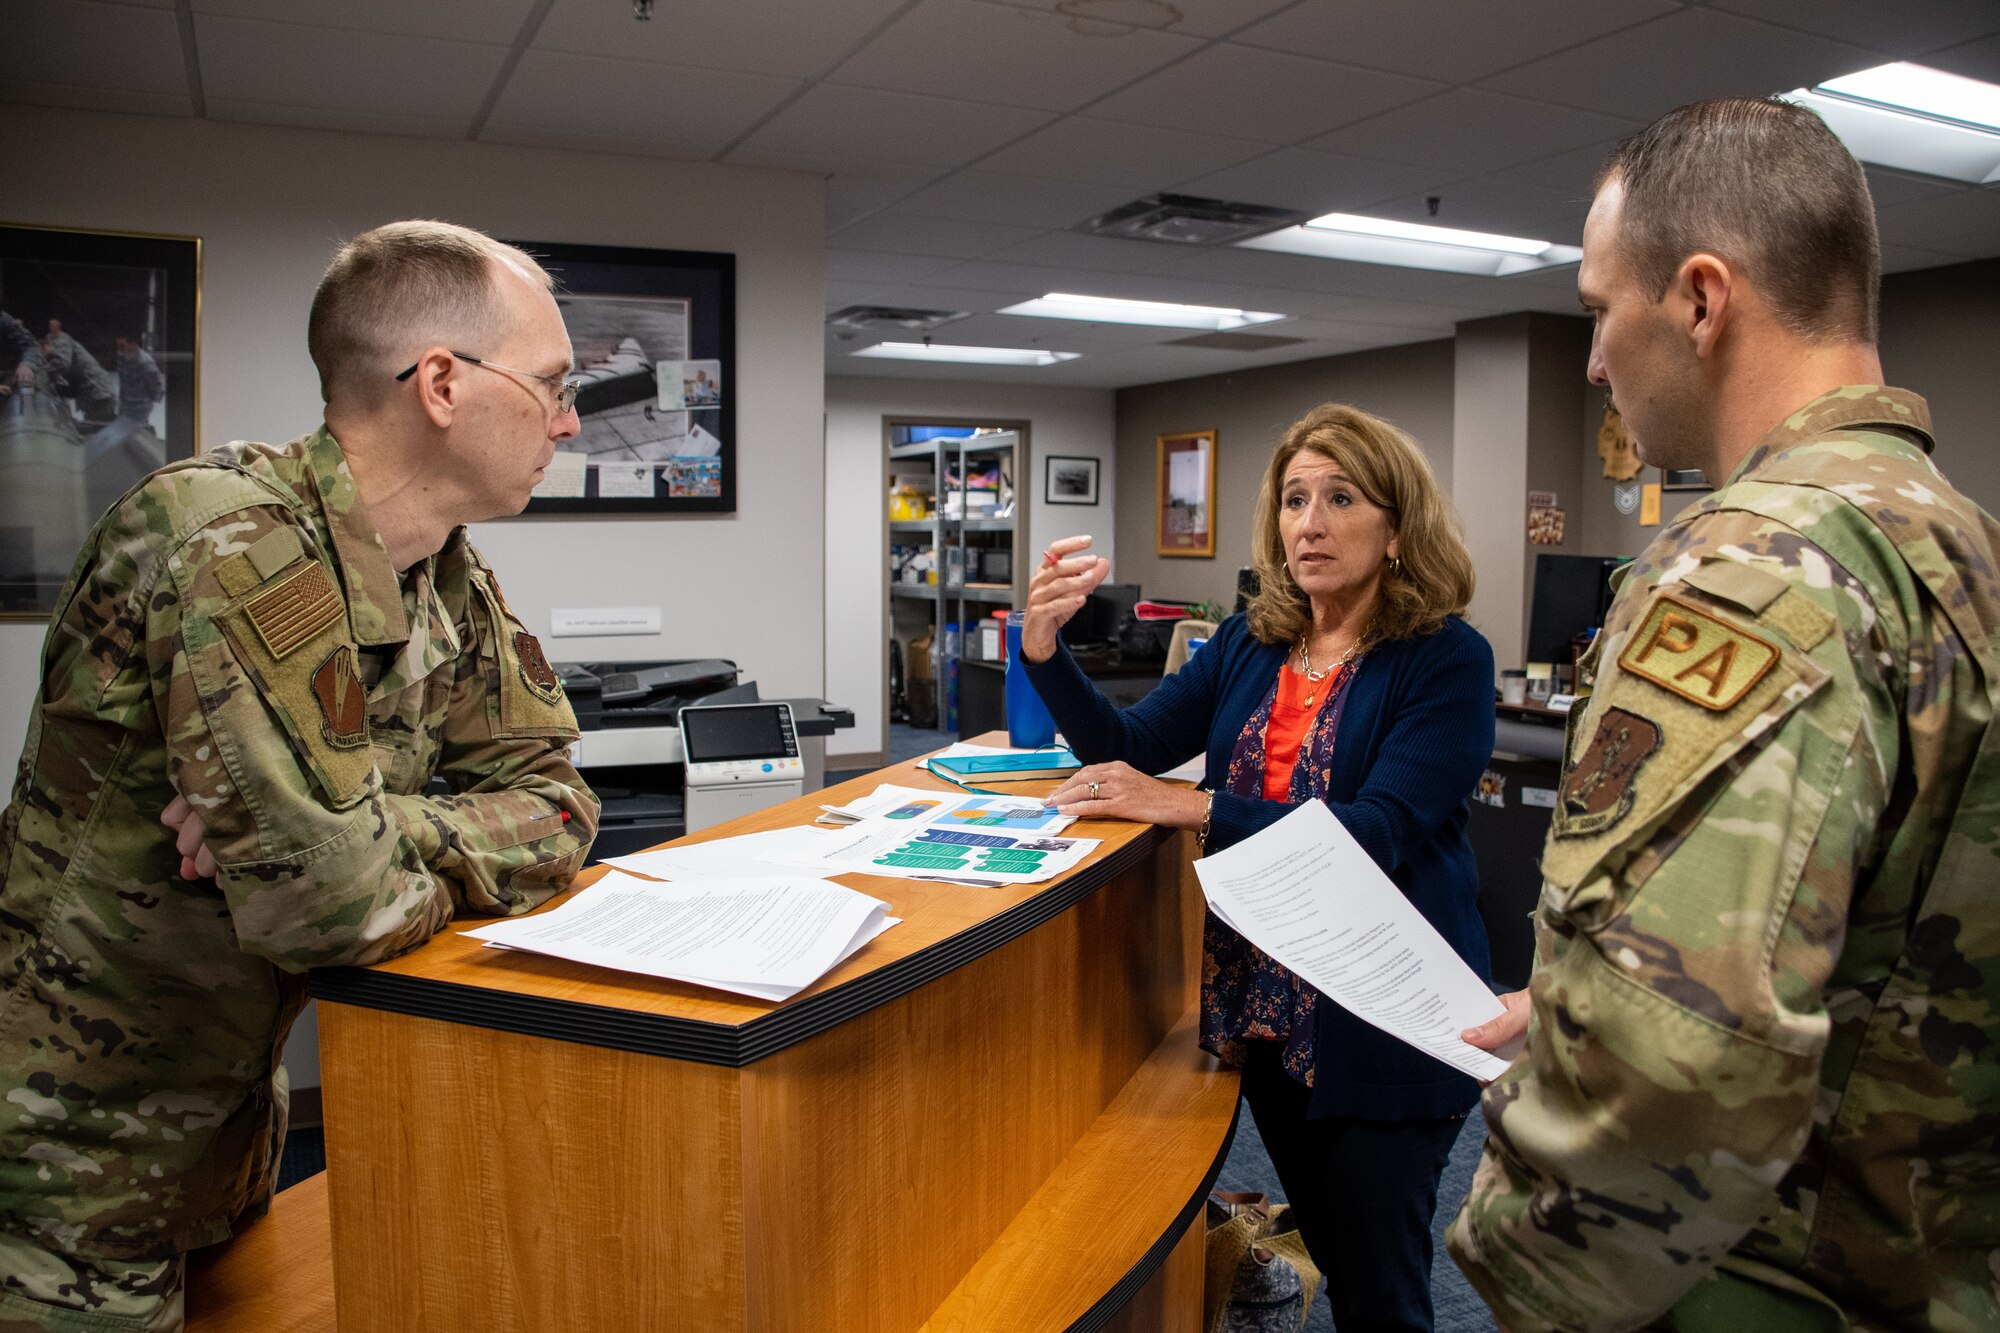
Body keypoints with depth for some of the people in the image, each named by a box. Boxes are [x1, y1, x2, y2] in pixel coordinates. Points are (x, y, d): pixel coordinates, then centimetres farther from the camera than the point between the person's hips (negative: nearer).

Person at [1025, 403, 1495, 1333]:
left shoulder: (1447, 660, -13)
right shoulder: (1250, 645, 4)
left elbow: (1377, 833, -24)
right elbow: (1129, 747, 1)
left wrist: (1190, 809, -30)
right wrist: (1045, 648, -14)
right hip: (1264, 1003, 5)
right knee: (1325, 1251, 23)